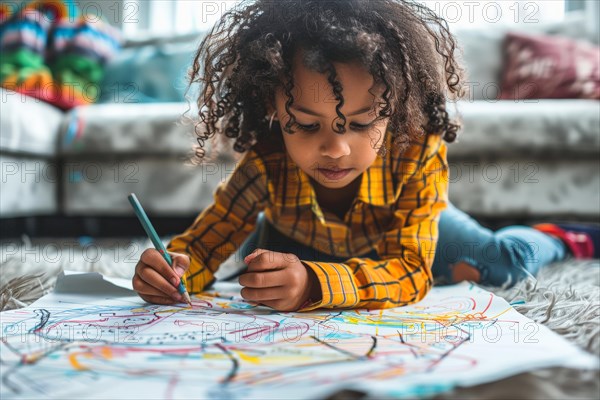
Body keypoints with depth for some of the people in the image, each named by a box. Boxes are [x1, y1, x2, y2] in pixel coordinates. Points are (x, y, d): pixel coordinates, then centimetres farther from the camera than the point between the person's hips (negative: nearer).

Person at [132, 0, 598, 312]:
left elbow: (409, 269, -48)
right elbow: (205, 244, -33)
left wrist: (315, 284, -67)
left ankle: (555, 239, 35)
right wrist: (172, 267, -58)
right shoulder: (265, 166, -40)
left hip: (408, 226, -2)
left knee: (507, 262, -8)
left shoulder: (420, 156, -43)